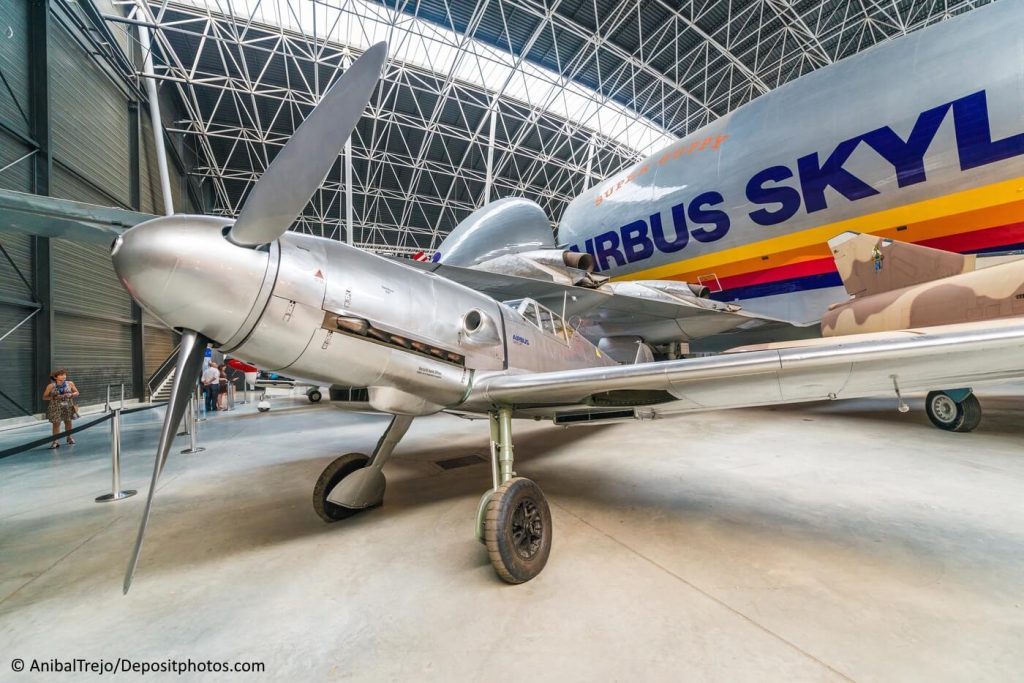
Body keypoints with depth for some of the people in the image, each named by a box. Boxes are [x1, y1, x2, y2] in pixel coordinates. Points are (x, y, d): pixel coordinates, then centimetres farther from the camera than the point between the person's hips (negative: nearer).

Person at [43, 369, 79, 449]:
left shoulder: (70, 383, -3)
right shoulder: (51, 386, -8)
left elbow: (76, 393, 7)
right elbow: (44, 397, -3)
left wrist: (71, 395, -14)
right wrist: (54, 397, -20)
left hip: (68, 406, 2)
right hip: (56, 407, -2)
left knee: (68, 422, 13)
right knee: (56, 424, -2)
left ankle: (69, 437, 28)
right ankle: (55, 441, 3)